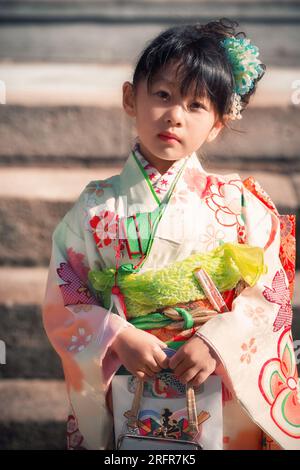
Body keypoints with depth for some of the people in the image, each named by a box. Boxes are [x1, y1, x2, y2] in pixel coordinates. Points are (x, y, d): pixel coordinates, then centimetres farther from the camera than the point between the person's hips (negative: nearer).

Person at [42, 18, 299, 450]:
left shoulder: (238, 204, -3)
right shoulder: (96, 208, -3)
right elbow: (62, 302, -2)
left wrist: (218, 343, -20)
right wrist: (118, 338, -18)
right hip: (126, 395, 0)